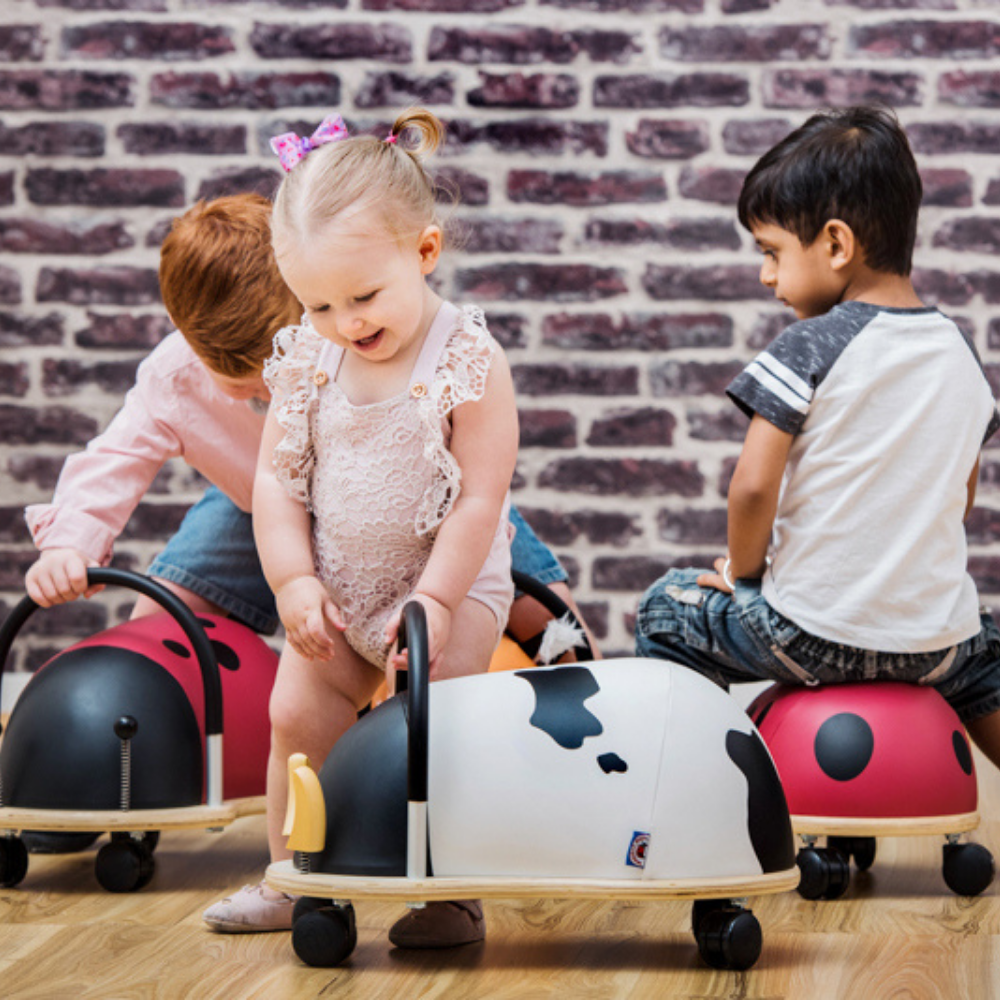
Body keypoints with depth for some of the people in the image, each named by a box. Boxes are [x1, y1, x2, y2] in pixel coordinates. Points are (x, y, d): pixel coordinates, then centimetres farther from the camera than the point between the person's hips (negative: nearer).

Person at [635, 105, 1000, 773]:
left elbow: (753, 486, -17)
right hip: (936, 646, 5)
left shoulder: (810, 349, -13)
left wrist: (741, 570, 1)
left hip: (812, 636, -5)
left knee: (669, 608, 20)